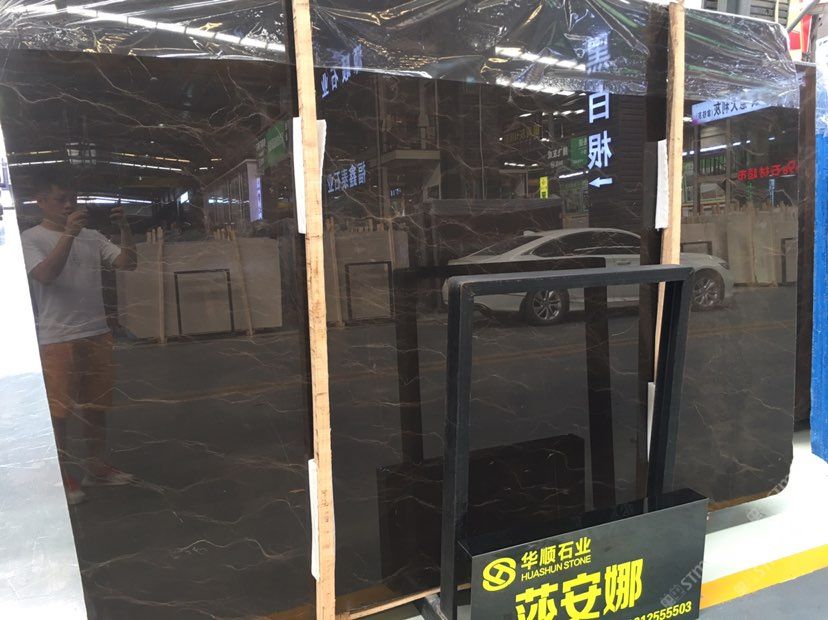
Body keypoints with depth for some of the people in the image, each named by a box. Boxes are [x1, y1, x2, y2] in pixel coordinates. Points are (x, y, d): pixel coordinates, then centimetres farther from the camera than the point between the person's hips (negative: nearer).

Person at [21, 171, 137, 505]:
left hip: (97, 334, 5)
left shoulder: (92, 236, 9)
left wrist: (124, 227, -11)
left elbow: (128, 262, 2)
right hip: (56, 339, -5)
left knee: (96, 405, 14)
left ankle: (97, 466, 27)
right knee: (58, 410, 4)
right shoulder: (31, 238, -4)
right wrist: (68, 233, -25)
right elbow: (46, 275, -20)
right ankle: (61, 474, 18)